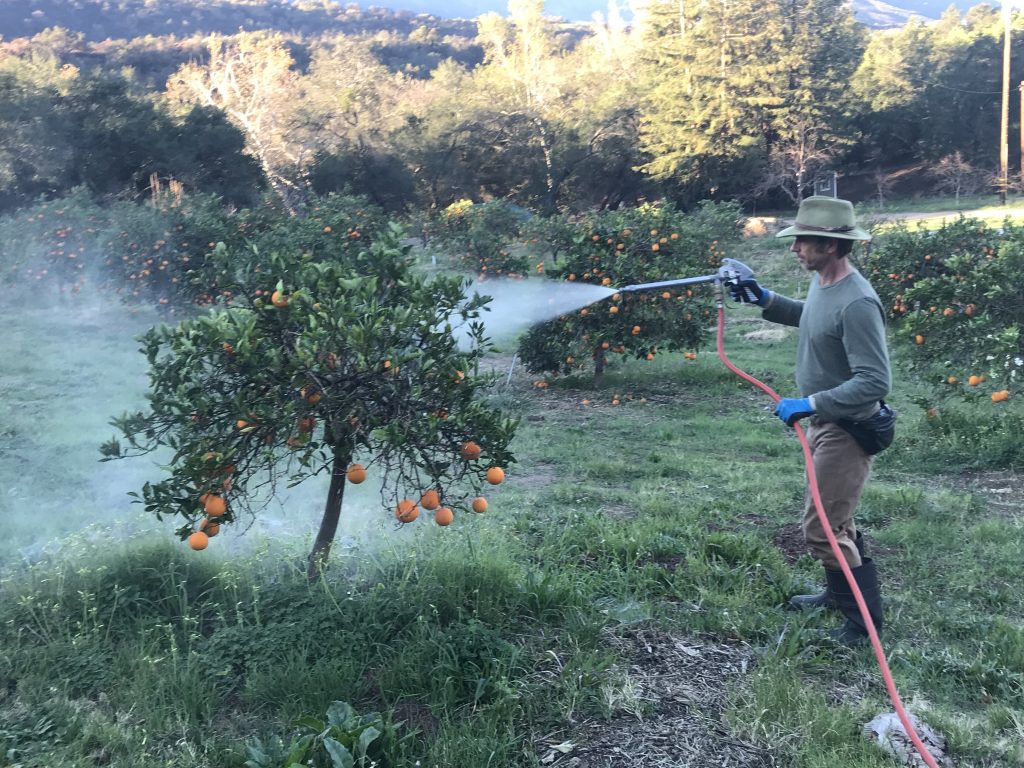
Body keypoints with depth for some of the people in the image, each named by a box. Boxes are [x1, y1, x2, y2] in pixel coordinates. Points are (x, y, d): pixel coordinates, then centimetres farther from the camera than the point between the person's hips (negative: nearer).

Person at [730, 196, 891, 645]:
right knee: (834, 518, 23)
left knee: (821, 528, -4)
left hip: (847, 430, -10)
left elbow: (875, 381, -31)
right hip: (824, 421, 10)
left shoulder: (856, 303, -28)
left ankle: (866, 617, 12)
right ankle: (840, 594, 42)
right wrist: (765, 299, 10)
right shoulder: (822, 282, 1)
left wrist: (810, 404, -32)